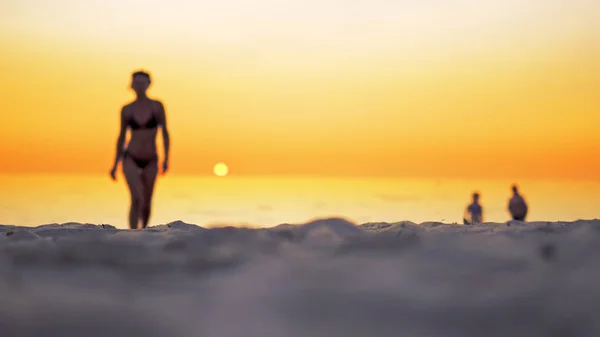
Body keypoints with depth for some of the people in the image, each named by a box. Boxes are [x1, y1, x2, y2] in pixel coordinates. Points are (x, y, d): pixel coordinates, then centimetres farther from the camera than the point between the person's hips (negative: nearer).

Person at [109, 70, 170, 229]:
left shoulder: (157, 106, -4)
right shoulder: (126, 109, -2)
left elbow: (165, 133, -2)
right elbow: (121, 137, 6)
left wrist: (166, 158, -12)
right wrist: (115, 164, 5)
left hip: (150, 162, 1)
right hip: (131, 160, -1)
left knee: (146, 204, 9)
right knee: (137, 199, -21)